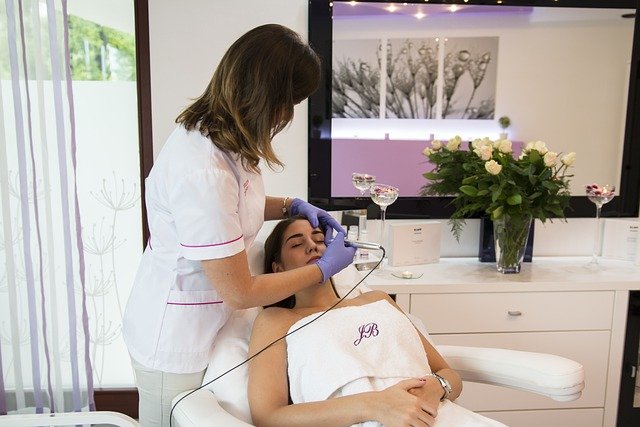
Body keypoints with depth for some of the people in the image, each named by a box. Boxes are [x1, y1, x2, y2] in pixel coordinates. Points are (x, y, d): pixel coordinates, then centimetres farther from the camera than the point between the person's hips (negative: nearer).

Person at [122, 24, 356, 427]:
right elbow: (240, 293, -26)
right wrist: (325, 267, -13)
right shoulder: (202, 172, -34)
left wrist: (292, 205, 1)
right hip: (176, 343, -8)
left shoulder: (211, 134, -6)